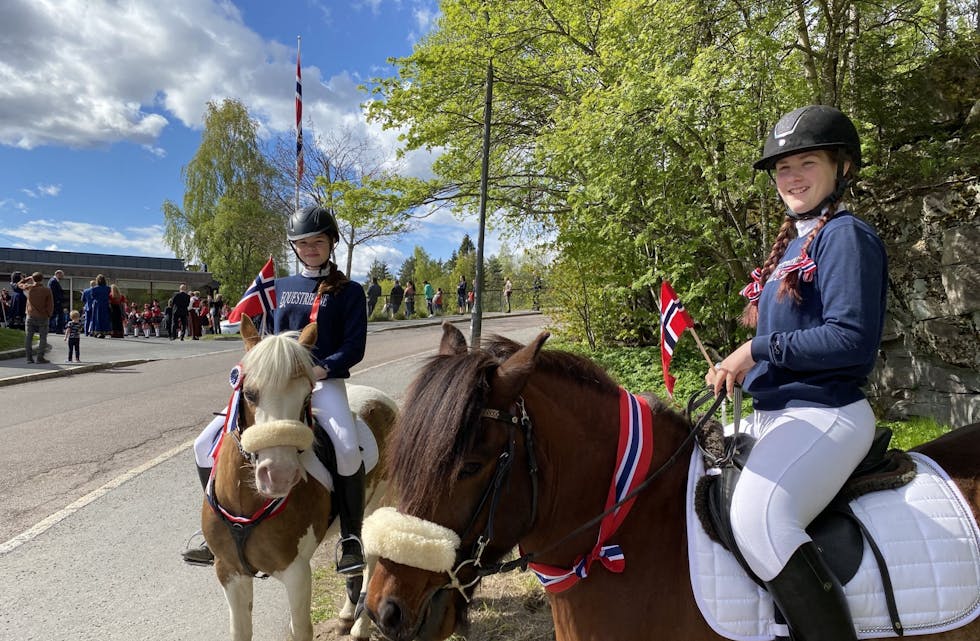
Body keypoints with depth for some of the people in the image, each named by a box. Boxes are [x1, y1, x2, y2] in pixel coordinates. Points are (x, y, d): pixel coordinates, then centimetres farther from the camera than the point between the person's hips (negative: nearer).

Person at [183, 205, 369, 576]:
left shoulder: (348, 292, 3)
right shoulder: (280, 287, 17)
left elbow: (354, 347, -5)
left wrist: (322, 368, -21)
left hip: (323, 382, -5)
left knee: (347, 446, -35)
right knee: (206, 445, -3)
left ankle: (350, 539, -14)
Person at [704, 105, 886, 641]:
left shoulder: (846, 236, -10)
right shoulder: (793, 243, 17)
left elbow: (853, 340, -21)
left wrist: (759, 350, -18)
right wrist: (735, 368, 7)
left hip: (825, 414, -10)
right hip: (772, 413, 10)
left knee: (758, 516, -34)